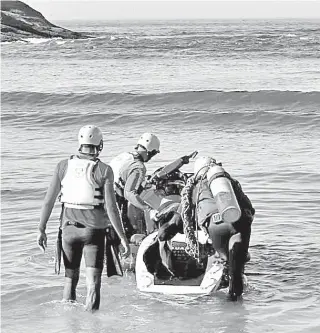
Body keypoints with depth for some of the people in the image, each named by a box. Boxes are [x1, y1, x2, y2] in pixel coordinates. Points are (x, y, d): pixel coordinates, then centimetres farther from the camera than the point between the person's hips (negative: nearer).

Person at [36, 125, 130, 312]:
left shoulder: (64, 166, 0)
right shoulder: (104, 170, -9)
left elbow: (49, 200, 0)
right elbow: (111, 208, -13)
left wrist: (42, 230, 7)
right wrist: (123, 238, -8)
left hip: (69, 227, 3)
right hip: (94, 230, -3)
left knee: (70, 278, 17)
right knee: (93, 281, 0)